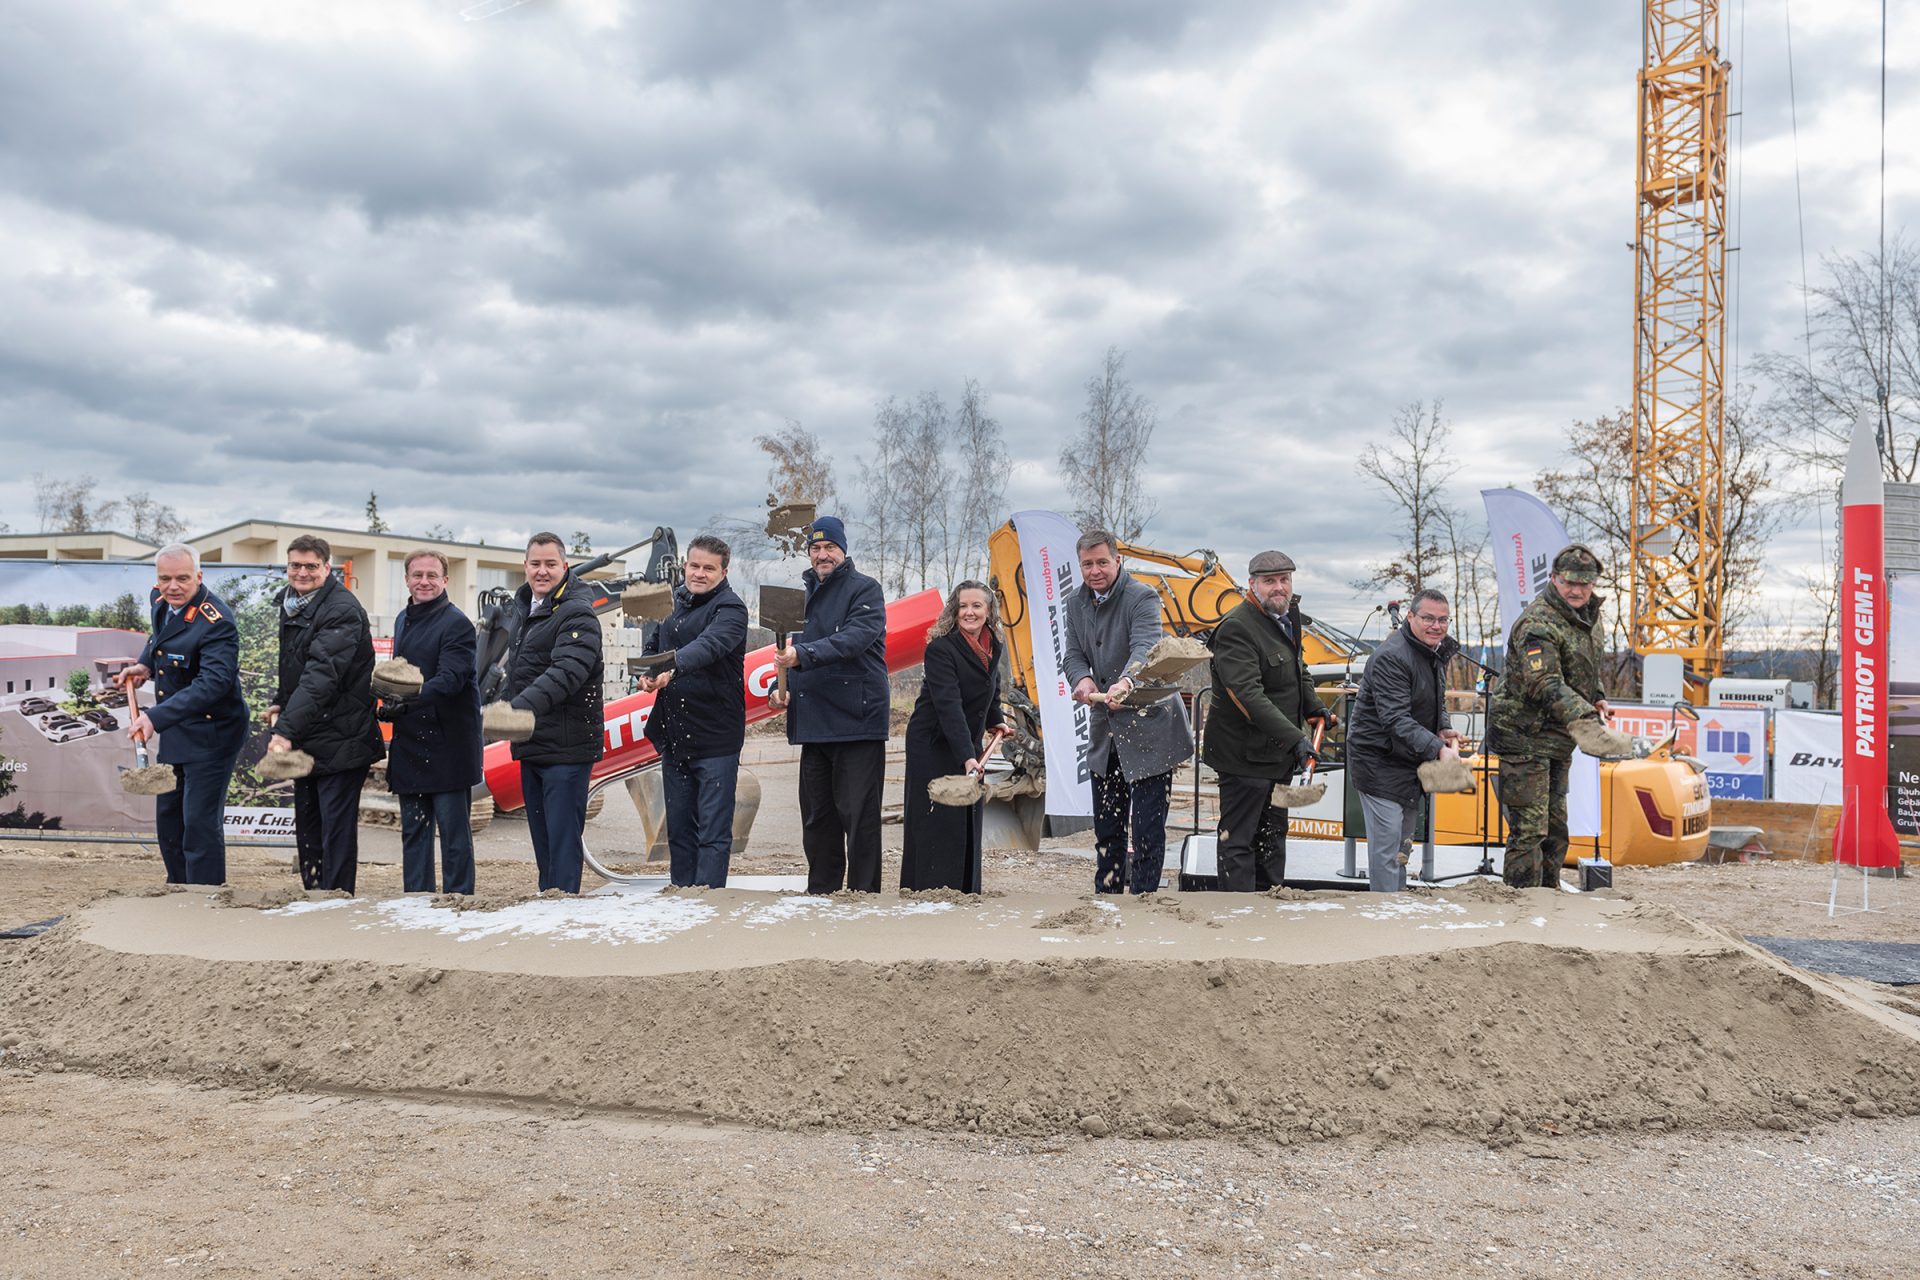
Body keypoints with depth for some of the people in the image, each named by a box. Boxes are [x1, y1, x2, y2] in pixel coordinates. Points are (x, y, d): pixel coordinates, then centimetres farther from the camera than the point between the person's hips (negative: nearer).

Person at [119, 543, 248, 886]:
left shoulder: (215, 622, -25)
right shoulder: (161, 601, 2)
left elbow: (213, 682, -35)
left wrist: (156, 717, -43)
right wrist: (146, 665, 5)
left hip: (211, 733, -9)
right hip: (175, 730, 9)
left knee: (200, 824, -7)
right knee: (168, 819, 19)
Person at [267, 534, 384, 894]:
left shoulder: (342, 610, -18)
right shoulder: (288, 602, 11)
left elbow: (321, 676, -30)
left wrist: (286, 730, -38)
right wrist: (280, 702, 10)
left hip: (340, 739, -9)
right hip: (304, 740, 9)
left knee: (336, 830, -6)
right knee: (306, 826, 16)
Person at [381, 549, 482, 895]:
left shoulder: (456, 624, -11)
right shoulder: (403, 620, 16)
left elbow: (450, 678, -21)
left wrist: (409, 701, -34)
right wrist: (389, 703, 3)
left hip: (447, 744, -8)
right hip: (408, 742, 8)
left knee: (453, 830, -1)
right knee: (413, 830, 13)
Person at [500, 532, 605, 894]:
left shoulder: (577, 614, -13)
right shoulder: (521, 610, 16)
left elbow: (565, 673, -27)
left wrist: (521, 706, -37)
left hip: (567, 747, -9)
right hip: (530, 745, 9)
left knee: (563, 838, -7)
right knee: (541, 838, 16)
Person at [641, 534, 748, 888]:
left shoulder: (731, 608, -9)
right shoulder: (674, 600, 13)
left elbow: (709, 645, -28)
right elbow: (654, 643, 22)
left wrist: (673, 667, -46)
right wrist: (646, 672, -1)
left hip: (716, 739, -7)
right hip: (673, 736, 7)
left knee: (713, 830, -5)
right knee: (679, 828, 14)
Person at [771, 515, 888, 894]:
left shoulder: (865, 590, -4)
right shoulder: (803, 593, 16)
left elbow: (854, 639, -21)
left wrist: (801, 656, -32)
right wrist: (782, 686, 5)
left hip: (857, 721, -7)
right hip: (813, 723, 7)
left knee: (858, 813, -4)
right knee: (816, 815, 11)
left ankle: (863, 892, 3)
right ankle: (820, 892, 21)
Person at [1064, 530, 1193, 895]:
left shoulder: (1142, 597, -15)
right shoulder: (1076, 604, 7)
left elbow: (1144, 647, -31)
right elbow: (1073, 654, 2)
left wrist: (1125, 682, -52)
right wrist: (1082, 678, -22)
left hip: (1148, 728, -7)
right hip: (1104, 729, 7)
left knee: (1148, 828, -3)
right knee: (1106, 828, 16)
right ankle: (1106, 896, 28)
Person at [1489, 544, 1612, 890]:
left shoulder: (1587, 616, 10)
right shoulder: (1538, 623, -21)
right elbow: (1544, 683, -32)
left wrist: (1597, 698, 12)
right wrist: (1583, 717, -43)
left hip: (1557, 738, 10)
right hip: (1525, 737, -10)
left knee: (1555, 828, 18)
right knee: (1529, 828, -10)